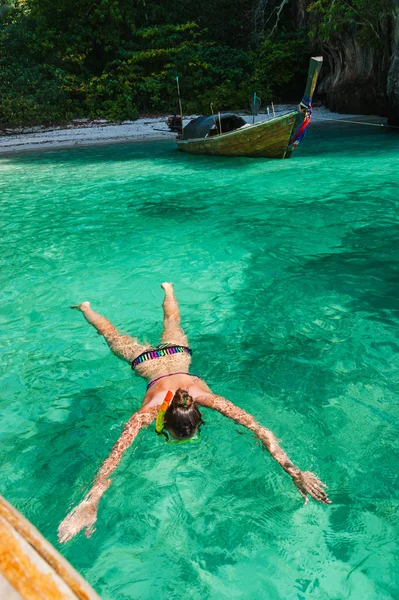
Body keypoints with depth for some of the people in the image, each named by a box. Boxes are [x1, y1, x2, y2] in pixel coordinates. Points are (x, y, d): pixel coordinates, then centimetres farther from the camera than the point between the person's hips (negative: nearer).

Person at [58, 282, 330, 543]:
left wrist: (294, 472, -54)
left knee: (172, 323, 35)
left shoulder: (206, 398, -45)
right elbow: (116, 454, -49)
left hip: (177, 352, 2)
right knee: (113, 335, 28)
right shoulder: (149, 411, -45)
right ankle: (86, 308, 54)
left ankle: (168, 290, 63)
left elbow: (260, 429, -48)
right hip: (147, 360, -1)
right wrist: (89, 504, -60)